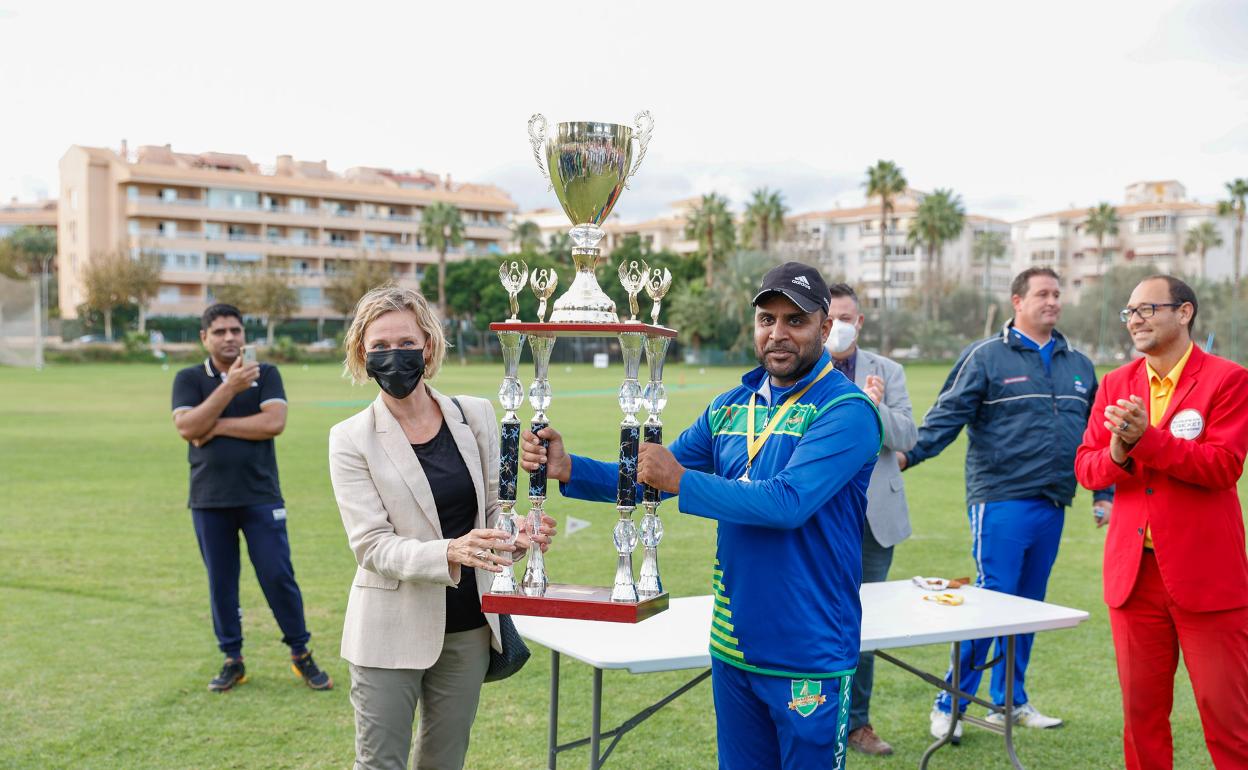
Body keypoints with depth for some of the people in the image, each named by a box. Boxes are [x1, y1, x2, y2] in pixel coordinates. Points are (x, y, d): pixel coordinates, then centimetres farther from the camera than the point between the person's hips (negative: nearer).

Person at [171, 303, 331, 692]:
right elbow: (187, 428, -12)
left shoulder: (265, 374, 3)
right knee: (220, 582, 8)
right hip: (209, 500, 1)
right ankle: (232, 660, 21)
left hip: (260, 496, -1)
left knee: (278, 576, -1)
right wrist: (230, 387, -17)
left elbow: (274, 422, -13)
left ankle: (301, 655, 13)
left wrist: (216, 426, -11)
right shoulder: (189, 379, 5)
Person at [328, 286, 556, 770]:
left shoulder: (475, 416, -1)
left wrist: (519, 536, -17)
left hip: (468, 626, 3)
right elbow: (372, 545, -14)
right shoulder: (352, 439, -9)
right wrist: (449, 552, -32)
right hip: (393, 632, -3)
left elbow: (494, 509, 6)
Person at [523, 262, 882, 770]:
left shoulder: (846, 410, -14)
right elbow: (653, 475, 7)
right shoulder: (730, 407, 7)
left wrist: (681, 481, -26)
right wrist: (568, 469, -7)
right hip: (733, 649, 6)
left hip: (808, 657, -6)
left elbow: (789, 502, -26)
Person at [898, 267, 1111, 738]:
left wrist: (1105, 493, 16)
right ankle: (950, 705, 4)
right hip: (1001, 502, -6)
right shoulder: (985, 356, -3)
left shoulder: (1078, 365, 15)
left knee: (1028, 606, 13)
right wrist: (909, 454, -21)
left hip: (1052, 506, 6)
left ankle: (1009, 702, 26)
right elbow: (947, 415, -8)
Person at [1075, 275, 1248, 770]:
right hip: (1134, 572, 5)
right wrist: (1116, 452, -15)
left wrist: (1146, 438, -24)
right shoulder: (1117, 383, 11)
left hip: (1205, 575, -4)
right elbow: (1085, 466, 7)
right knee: (1141, 711, 13)